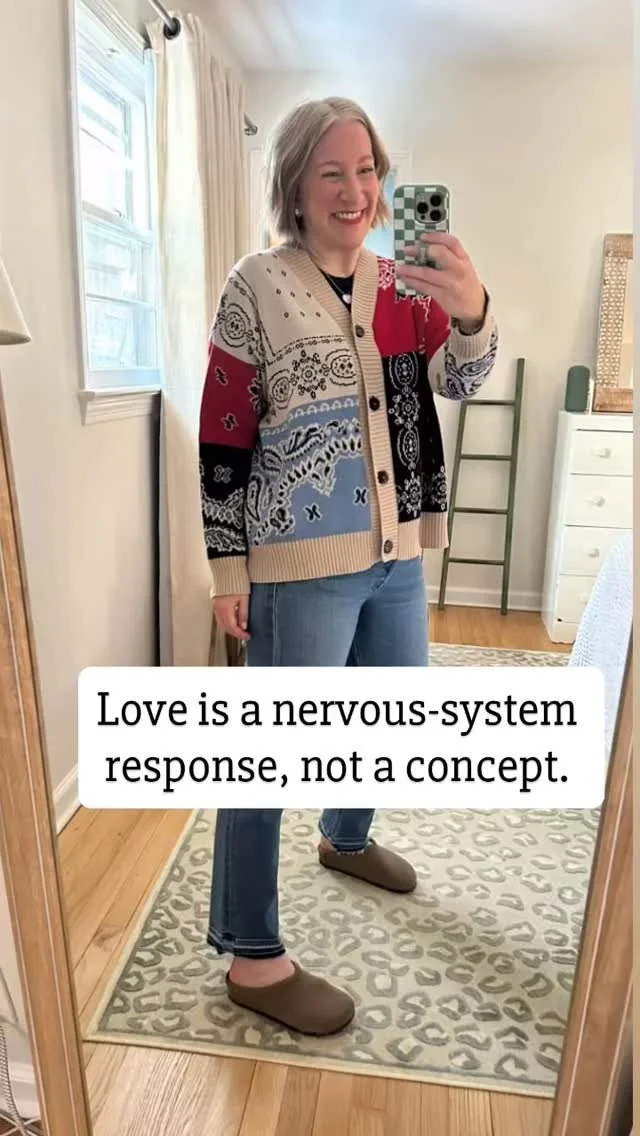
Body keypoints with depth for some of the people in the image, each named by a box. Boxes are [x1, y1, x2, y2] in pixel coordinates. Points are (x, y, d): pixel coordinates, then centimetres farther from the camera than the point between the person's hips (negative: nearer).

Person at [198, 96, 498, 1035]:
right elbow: (222, 439, -7)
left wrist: (472, 313, -25)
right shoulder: (257, 288, -7)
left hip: (395, 552, 7)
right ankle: (252, 957, 19)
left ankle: (346, 837, 49)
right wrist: (227, 568, -9)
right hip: (301, 563, -6)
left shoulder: (399, 284, 10)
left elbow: (460, 380, -3)